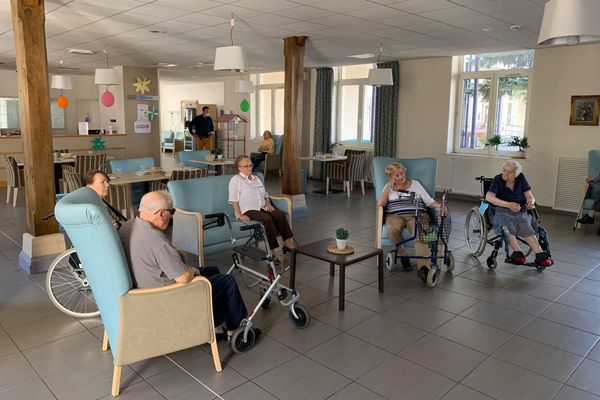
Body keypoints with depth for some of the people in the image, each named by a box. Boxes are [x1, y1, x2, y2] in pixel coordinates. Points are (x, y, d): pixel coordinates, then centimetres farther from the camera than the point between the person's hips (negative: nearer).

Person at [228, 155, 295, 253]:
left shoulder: (256, 179, 25)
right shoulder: (235, 180, 3)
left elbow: (265, 194, 28)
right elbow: (233, 200, -6)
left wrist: (268, 204, 7)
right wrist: (239, 215, -16)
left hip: (262, 208, 7)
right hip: (248, 210, -6)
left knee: (280, 215, -21)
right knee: (267, 219, -33)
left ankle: (287, 241, -20)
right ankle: (273, 248, -32)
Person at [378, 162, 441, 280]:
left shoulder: (415, 183, 21)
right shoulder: (389, 187, 20)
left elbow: (429, 201, 14)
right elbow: (380, 203, 2)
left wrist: (440, 206, -7)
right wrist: (389, 185, 4)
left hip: (416, 215, 0)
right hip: (395, 216, 0)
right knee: (391, 228, -37)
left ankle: (423, 267, -49)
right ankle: (403, 255, -13)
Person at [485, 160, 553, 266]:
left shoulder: (521, 178, 7)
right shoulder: (498, 179, -3)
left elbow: (529, 196, 9)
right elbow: (489, 197, -15)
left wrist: (531, 202, -16)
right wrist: (508, 204, -25)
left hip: (521, 210, 3)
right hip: (502, 210, -3)